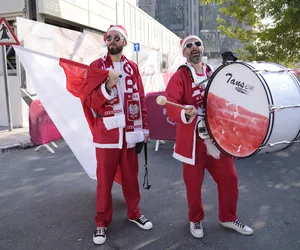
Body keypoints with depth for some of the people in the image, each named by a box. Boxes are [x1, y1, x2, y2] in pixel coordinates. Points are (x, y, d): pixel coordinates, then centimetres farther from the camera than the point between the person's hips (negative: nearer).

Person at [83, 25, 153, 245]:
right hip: (107, 132, -2)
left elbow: (141, 99, 9)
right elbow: (90, 101, -8)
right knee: (105, 179, 6)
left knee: (131, 176, 13)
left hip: (130, 132, 3)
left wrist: (144, 128, 7)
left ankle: (134, 212, 32)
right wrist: (108, 86, -24)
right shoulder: (96, 66, -1)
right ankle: (102, 221, 21)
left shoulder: (133, 67, 8)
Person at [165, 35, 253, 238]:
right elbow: (171, 106, -19)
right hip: (193, 140, -5)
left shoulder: (213, 75, 12)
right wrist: (185, 113, -37)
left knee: (229, 178, 10)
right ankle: (196, 220, 32)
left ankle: (228, 218, 32)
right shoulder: (179, 77, -6)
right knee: (194, 183, 7)